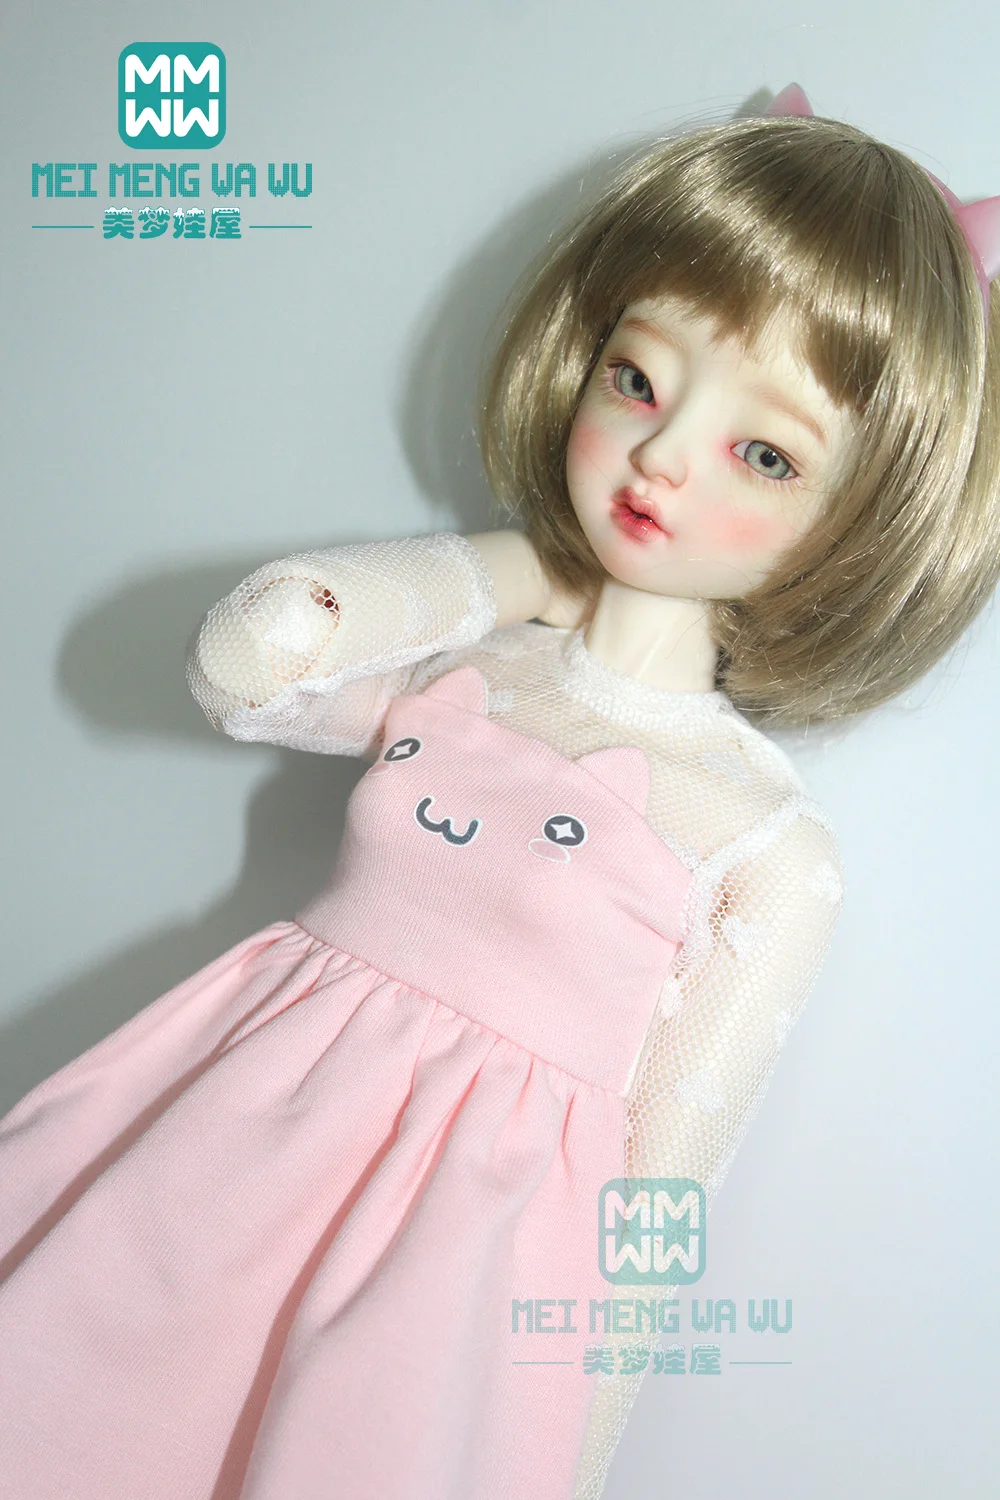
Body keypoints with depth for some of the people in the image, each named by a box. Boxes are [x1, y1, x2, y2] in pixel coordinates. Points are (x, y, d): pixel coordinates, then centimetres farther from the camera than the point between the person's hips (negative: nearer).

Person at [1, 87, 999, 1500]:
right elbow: (245, 661, -11)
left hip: (461, 1260, -3)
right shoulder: (459, 671, 4)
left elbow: (656, 1198, -4)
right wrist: (520, 566, -3)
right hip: (231, 1150, 3)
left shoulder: (774, 854, -8)